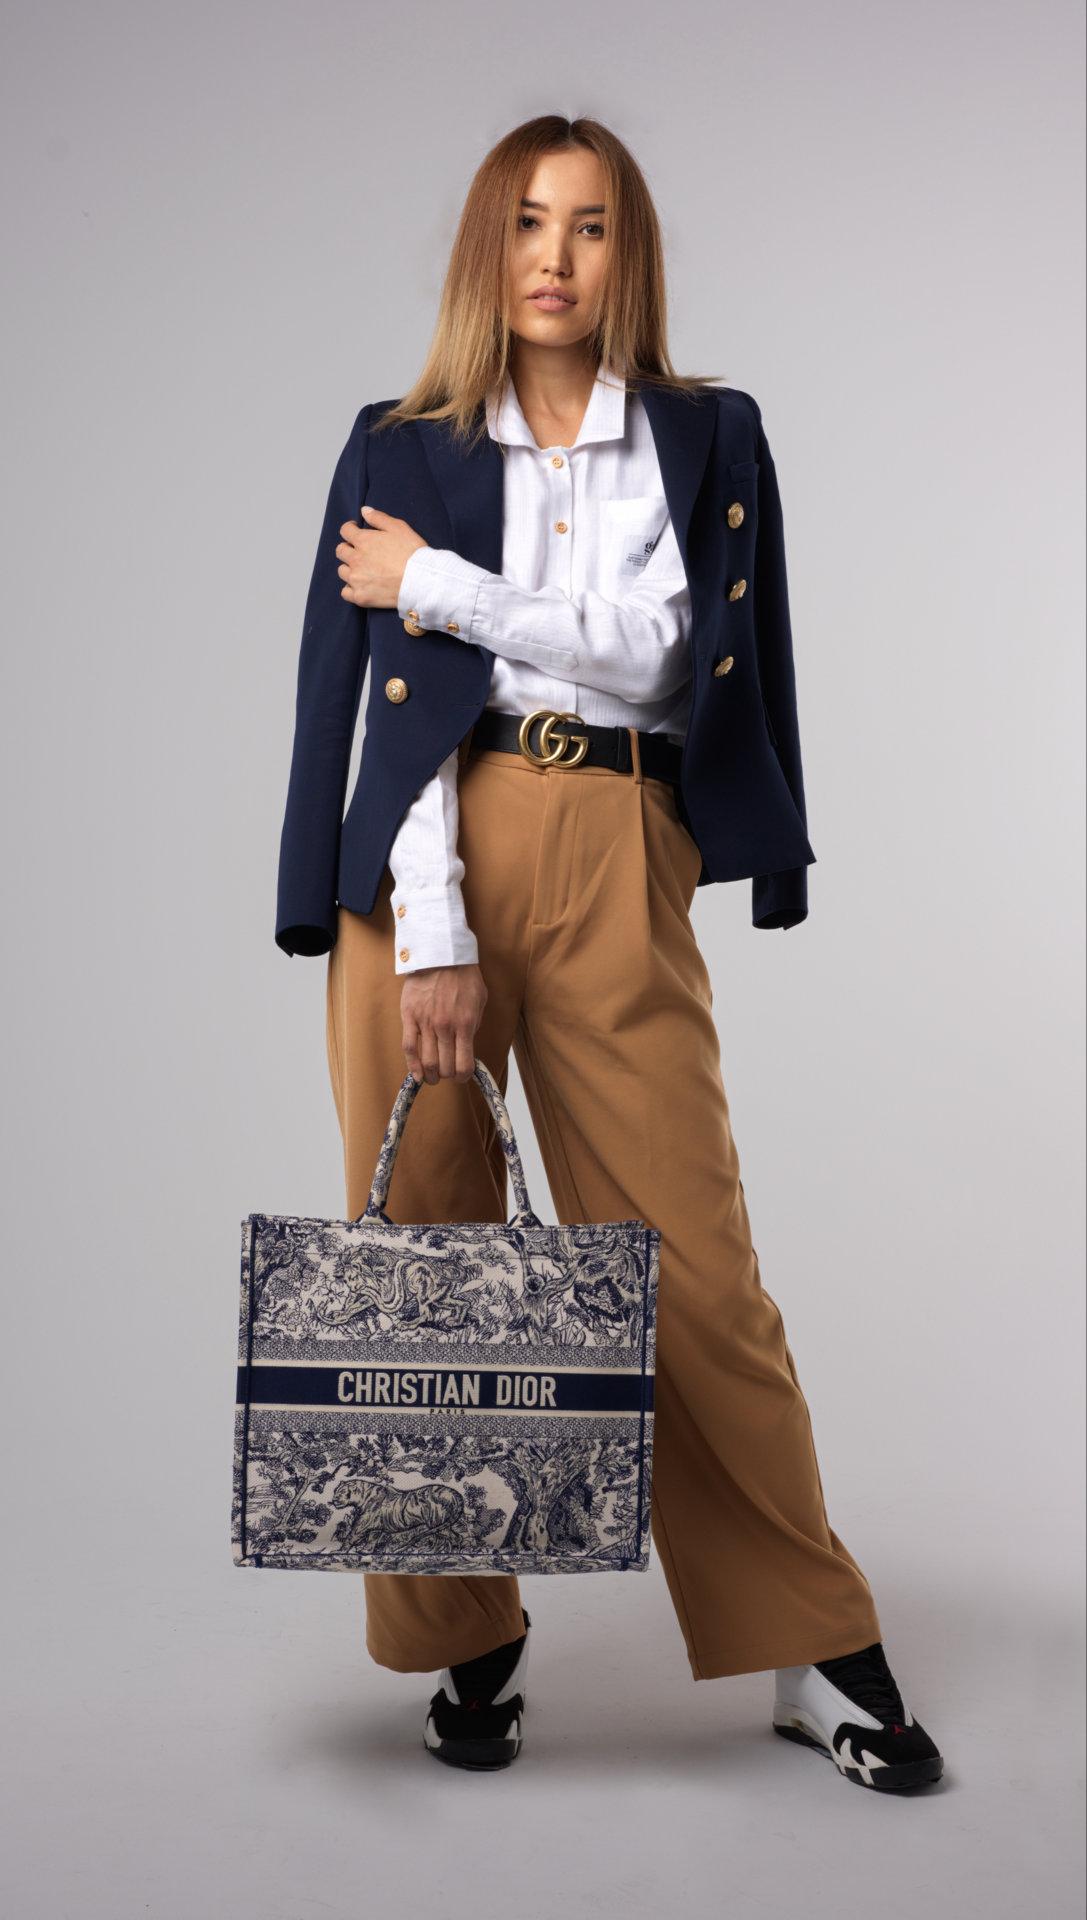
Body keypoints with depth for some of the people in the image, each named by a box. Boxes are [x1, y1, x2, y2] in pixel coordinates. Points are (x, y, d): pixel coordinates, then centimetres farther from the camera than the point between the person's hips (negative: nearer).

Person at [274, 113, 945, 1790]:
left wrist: (440, 584, -4)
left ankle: (814, 1650, 11)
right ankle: (465, 1644, 19)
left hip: (618, 867, -1)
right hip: (430, 857, 1)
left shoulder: (711, 440, 11)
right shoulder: (401, 450, 10)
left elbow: (665, 656, -4)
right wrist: (430, 938, -11)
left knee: (692, 1261, -3)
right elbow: (388, 697, 0)